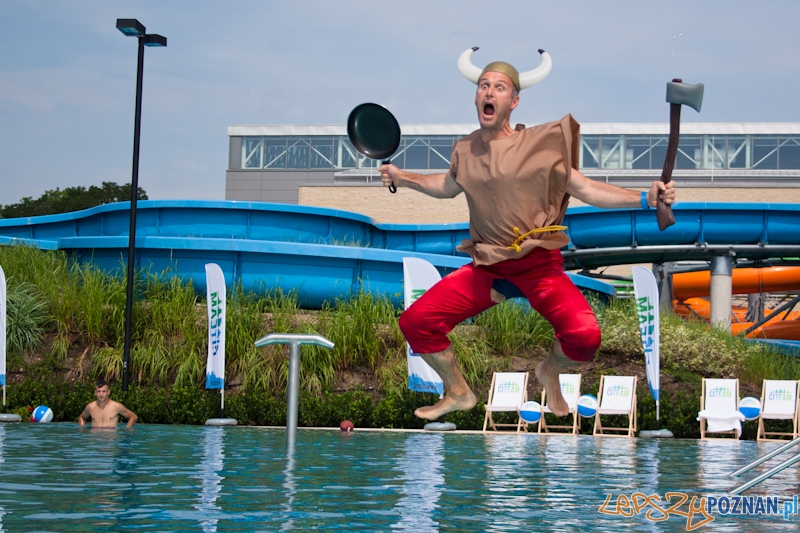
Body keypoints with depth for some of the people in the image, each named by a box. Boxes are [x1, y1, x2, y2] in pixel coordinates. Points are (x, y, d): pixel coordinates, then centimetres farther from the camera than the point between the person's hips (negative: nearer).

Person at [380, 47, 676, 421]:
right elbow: (448, 186, 29)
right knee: (414, 322, -10)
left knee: (585, 336, -28)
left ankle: (550, 372, 11)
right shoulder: (465, 150, 6)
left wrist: (644, 198, -16)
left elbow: (587, 190, -5)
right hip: (485, 268, 4)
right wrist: (403, 177, 21)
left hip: (539, 264, -3)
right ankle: (458, 393, 17)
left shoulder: (541, 143, -6)